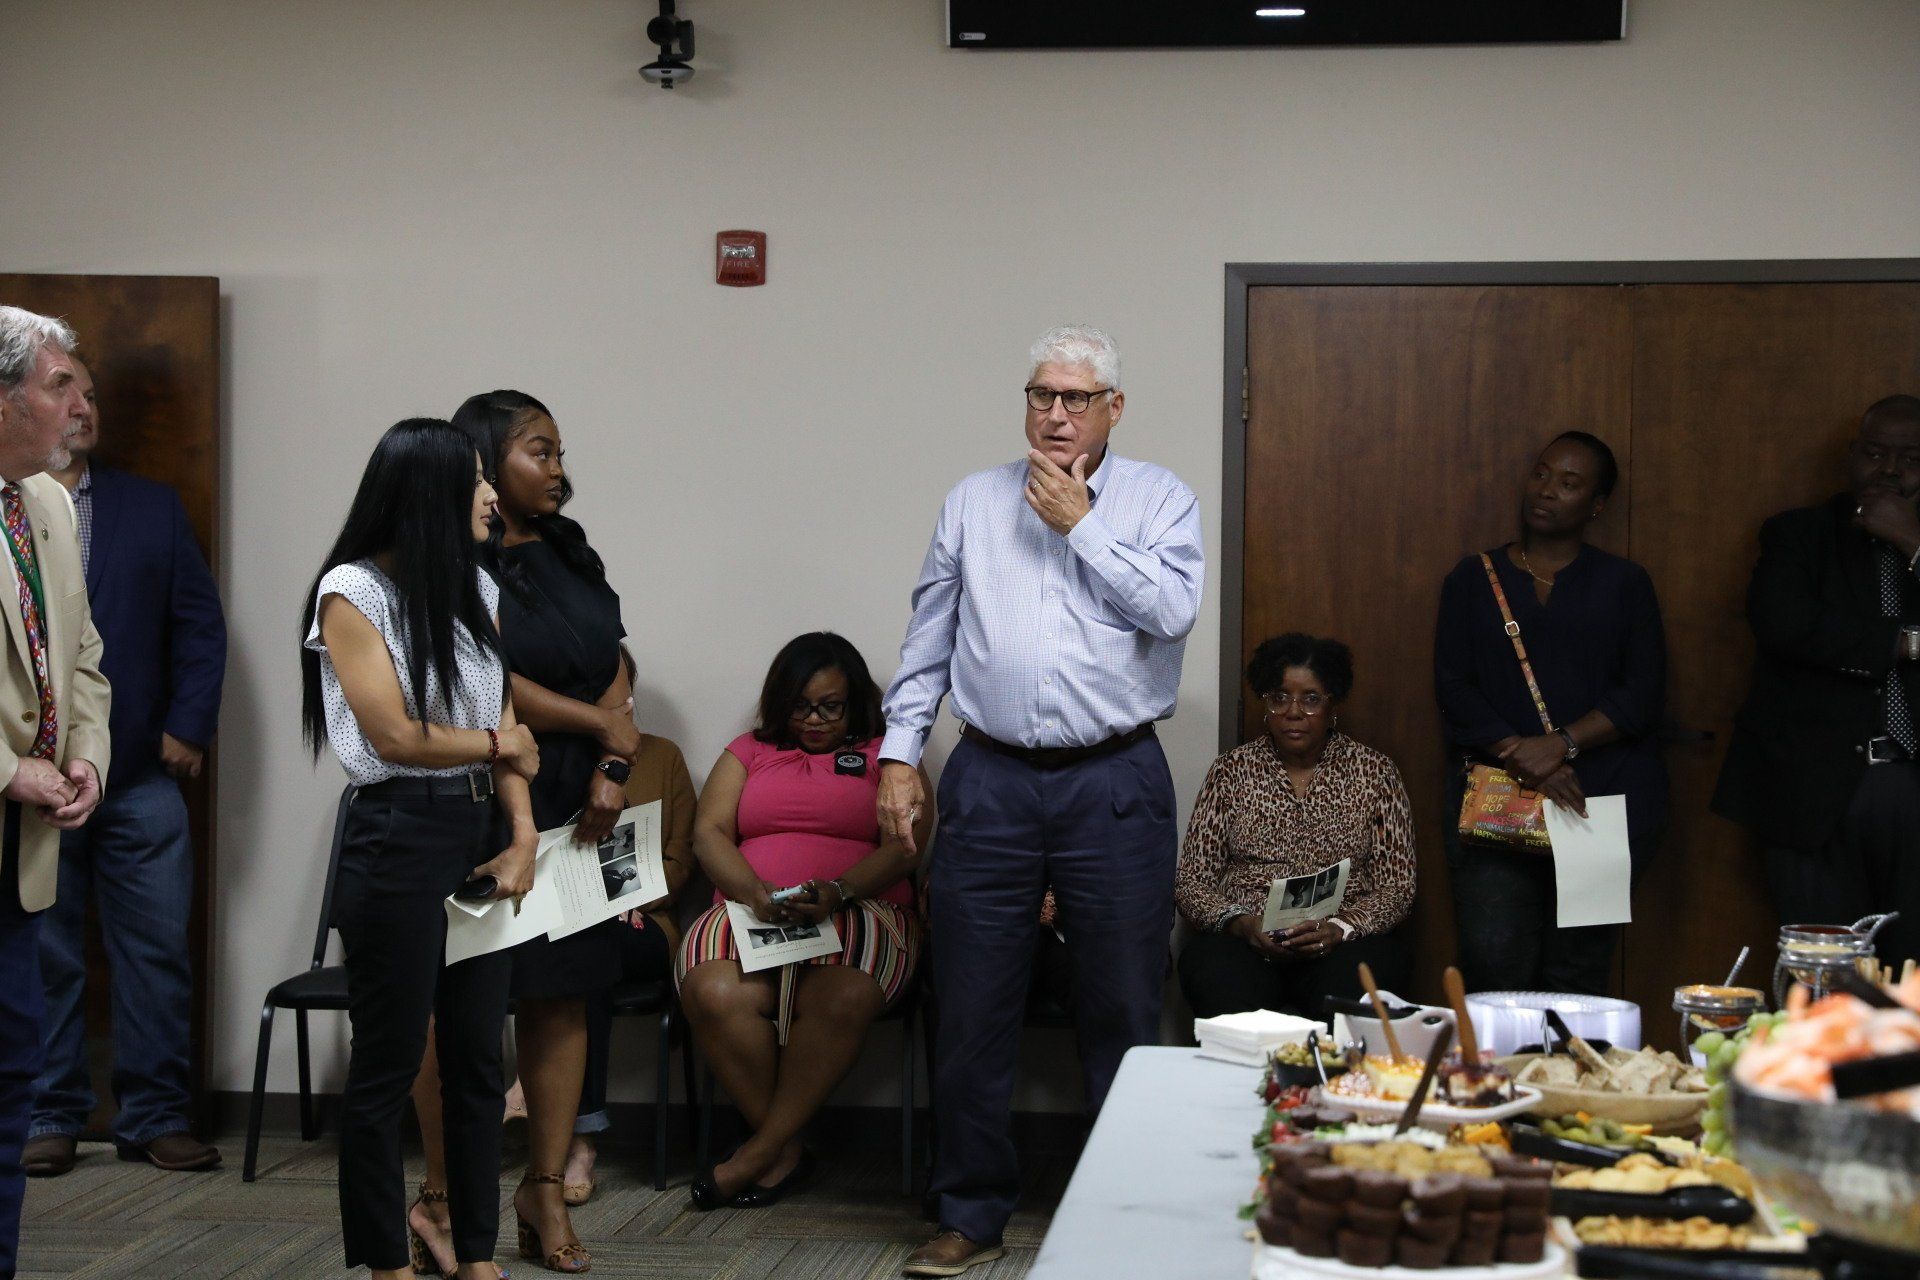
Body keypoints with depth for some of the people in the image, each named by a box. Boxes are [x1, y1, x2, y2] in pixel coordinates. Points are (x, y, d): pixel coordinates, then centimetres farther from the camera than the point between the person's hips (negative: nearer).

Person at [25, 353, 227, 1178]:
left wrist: (188, 726, -1)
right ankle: (48, 1117, 16)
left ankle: (155, 1116, 11)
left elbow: (200, 623, 9)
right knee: (42, 958, 5)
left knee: (157, 951, 3)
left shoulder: (152, 508, 12)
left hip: (141, 773, 2)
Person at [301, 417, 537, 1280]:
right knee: (387, 1064, 2)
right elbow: (397, 737, -12)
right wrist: (497, 742, 1)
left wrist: (522, 836, -5)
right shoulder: (352, 592, -7)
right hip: (400, 837, -6)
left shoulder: (476, 588, 12)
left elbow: (509, 733, 7)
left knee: (478, 1055, 10)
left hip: (480, 833, 7)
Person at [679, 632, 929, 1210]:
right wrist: (757, 893, -10)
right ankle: (784, 1152, -21)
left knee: (842, 997, -37)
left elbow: (902, 847, 2)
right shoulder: (749, 752, 24)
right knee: (714, 993, -33)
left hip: (859, 914, -2)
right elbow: (709, 833, 11)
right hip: (749, 914, 2)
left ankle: (762, 1151, -24)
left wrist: (835, 893, -17)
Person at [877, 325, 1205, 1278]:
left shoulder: (1159, 500, 4)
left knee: (1123, 1011, 6)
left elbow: (1172, 610, -13)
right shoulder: (974, 501, 11)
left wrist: (1079, 522, -9)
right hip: (990, 783, 2)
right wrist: (899, 752, 5)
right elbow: (929, 636, 12)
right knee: (972, 1012, 5)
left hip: (1115, 786, -2)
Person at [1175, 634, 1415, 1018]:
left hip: (1343, 942, 0)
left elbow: (1396, 889, 5)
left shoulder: (1373, 771, 11)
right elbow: (1191, 882, 8)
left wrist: (1339, 928, -14)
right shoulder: (1232, 770, 12)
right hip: (1241, 939, 0)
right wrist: (1241, 923, -13)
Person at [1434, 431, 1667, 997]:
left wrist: (1561, 745, -12)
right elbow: (1454, 690, 4)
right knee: (1494, 964, -14)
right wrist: (1526, 762, -10)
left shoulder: (1624, 584, 13)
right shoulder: (1474, 579, 14)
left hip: (1606, 801, 0)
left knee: (1577, 972, -5)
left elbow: (1643, 694, 3)